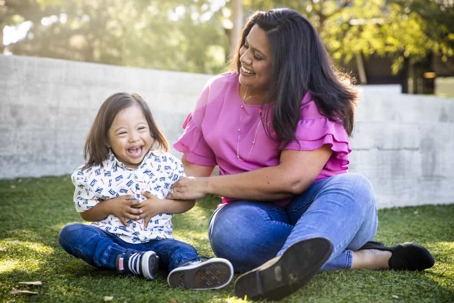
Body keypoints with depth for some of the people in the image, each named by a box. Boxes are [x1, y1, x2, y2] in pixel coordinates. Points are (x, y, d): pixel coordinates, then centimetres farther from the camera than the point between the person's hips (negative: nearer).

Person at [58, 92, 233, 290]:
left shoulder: (167, 165, -3)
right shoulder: (96, 173, -3)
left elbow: (189, 200, 5)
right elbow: (86, 212, 6)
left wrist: (161, 206, -13)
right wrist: (110, 207, -14)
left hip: (153, 241, -1)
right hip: (110, 239, 1)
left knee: (184, 250, -30)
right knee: (70, 233, -24)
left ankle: (188, 269, -66)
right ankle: (128, 262, -40)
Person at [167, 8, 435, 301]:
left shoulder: (315, 104, -12)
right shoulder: (217, 92, 3)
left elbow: (291, 179, -24)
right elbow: (193, 169, 6)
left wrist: (207, 186, -20)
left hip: (316, 207, -2)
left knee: (352, 187, -36)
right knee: (229, 228, -34)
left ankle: (287, 264, -68)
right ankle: (367, 258, -29)